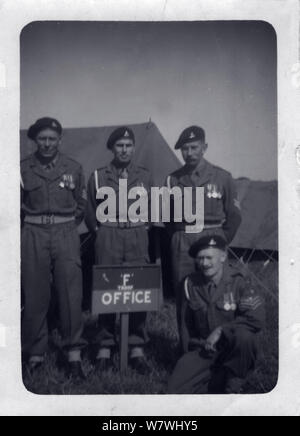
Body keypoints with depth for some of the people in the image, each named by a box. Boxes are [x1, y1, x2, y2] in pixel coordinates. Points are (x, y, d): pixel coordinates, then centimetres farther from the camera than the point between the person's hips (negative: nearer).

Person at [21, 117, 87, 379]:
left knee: (71, 294, -7)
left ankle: (74, 354, 0)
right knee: (35, 296, 3)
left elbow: (81, 205, 15)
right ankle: (35, 353, 16)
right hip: (33, 236, 0)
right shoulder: (23, 169, 4)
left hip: (66, 234, 0)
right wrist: (34, 225, 10)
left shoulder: (74, 168, 6)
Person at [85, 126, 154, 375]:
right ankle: (105, 349, 9)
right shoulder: (98, 177, 5)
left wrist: (139, 230, 12)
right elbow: (90, 214, 13)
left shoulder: (145, 176, 9)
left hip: (138, 239, 1)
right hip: (107, 239, -1)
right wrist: (101, 233, 10)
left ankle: (137, 349, 9)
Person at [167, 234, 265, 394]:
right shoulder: (190, 283, 3)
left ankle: (233, 387, -13)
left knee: (244, 337, -39)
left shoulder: (238, 282, -11)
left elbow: (257, 318, -21)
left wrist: (221, 330, -20)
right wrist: (189, 354, 9)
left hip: (233, 347, -3)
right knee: (176, 390, -16)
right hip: (203, 350, 3)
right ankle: (218, 380, 8)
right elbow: (186, 323, 13)